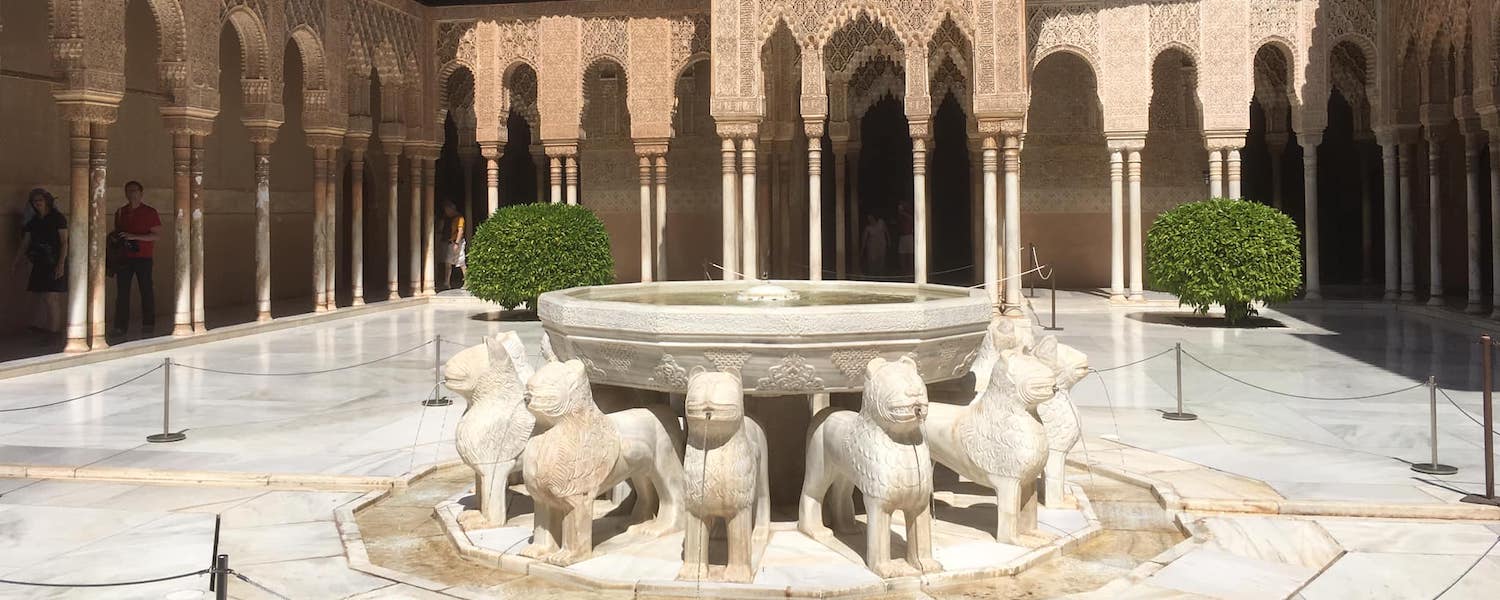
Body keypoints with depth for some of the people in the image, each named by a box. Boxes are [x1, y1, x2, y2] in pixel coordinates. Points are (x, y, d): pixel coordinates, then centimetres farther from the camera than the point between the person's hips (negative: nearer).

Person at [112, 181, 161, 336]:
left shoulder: (150, 212, -1)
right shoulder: (120, 213, 13)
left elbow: (157, 235, -7)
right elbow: (116, 233, 25)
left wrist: (134, 237, -17)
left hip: (143, 257, -4)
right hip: (124, 257, 4)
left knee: (146, 291, 0)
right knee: (122, 291, 1)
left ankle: (148, 324, 8)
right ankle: (121, 326, 3)